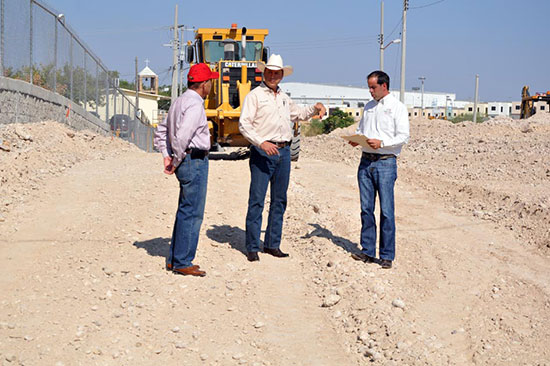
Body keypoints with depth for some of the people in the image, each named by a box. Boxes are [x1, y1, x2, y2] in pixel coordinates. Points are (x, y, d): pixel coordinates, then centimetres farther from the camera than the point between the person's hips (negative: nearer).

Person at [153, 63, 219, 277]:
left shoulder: (180, 101, 16)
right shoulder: (194, 104, -16)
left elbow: (161, 131, 22)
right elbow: (182, 136, -26)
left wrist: (167, 156, 13)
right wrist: (177, 161, -14)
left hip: (186, 163, 10)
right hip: (195, 161, -10)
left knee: (185, 211, 16)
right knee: (192, 214, -5)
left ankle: (174, 259, 22)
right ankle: (182, 263, 0)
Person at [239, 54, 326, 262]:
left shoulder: (284, 98, 19)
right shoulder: (255, 95, -2)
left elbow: (298, 114, 37)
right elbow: (244, 124, -10)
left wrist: (314, 109, 19)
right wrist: (261, 143, -21)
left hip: (284, 152, 7)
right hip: (262, 152, -7)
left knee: (279, 200, 9)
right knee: (257, 200, -7)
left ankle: (272, 244, 17)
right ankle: (252, 247, -1)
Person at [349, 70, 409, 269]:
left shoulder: (397, 107, -1)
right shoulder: (369, 107, 17)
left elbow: (403, 136, -8)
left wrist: (381, 143, -19)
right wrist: (356, 139, 3)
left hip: (385, 162, -6)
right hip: (366, 161, 6)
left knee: (386, 211, -5)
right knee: (366, 208, 6)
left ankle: (387, 255, 2)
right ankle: (368, 251, 13)